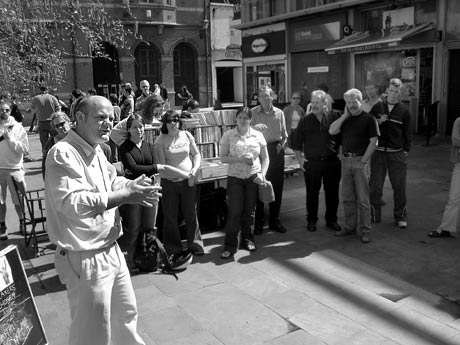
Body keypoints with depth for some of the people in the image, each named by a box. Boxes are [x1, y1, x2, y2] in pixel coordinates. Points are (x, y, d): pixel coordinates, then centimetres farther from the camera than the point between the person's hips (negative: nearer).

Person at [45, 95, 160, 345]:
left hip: (111, 250, 9)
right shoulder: (63, 153, -20)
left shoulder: (96, 151, 9)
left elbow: (113, 182, 17)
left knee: (126, 314, 27)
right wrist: (127, 195, -30)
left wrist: (134, 185, -7)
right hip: (85, 259, -9)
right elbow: (72, 203, -31)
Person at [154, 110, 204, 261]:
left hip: (188, 181, 2)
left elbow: (196, 154, 11)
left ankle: (195, 245, 24)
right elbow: (162, 165, -10)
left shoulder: (186, 135, 3)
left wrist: (195, 168, -6)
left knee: (191, 214, 8)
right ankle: (175, 250, 18)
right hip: (169, 182, -2)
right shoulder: (160, 141, -6)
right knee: (170, 217, 5)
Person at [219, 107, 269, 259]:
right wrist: (240, 159, -16)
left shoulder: (258, 135, 5)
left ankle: (247, 239, 28)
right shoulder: (228, 135, 0)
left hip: (253, 178, 2)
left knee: (250, 211, 9)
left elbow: (265, 158, 9)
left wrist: (262, 174, -5)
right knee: (234, 211, -6)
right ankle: (230, 245, 4)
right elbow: (223, 158, -3)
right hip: (235, 178, -2)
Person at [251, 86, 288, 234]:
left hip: (276, 151, 3)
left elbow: (284, 135, 16)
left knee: (277, 187, 7)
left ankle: (274, 221, 19)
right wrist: (255, 127, -24)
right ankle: (258, 222, 8)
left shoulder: (279, 113, 10)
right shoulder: (253, 113, 2)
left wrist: (281, 144, -2)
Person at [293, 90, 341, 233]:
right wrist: (300, 159, 1)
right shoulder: (305, 121, 4)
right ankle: (311, 221, 19)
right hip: (311, 162, 0)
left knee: (332, 192, 7)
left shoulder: (333, 117, 3)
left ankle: (331, 220, 22)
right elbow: (297, 143, 8)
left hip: (332, 161, 1)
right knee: (312, 193, 5)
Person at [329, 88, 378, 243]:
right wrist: (345, 115, -3)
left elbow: (373, 142, -6)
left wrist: (363, 160, -12)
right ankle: (349, 226, 21)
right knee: (347, 197, 10)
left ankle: (364, 230, 5)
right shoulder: (344, 119, 13)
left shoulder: (368, 119, -1)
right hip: (346, 160, 5)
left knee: (362, 198, -2)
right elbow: (332, 131, -2)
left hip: (360, 161, -5)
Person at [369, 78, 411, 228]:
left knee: (399, 186, 4)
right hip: (378, 152, 0)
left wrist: (406, 151, 3)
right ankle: (374, 216, 16)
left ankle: (400, 216, 18)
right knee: (375, 186, 3)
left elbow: (407, 133, 9)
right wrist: (378, 122, -10)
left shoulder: (404, 111, 6)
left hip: (397, 154, 0)